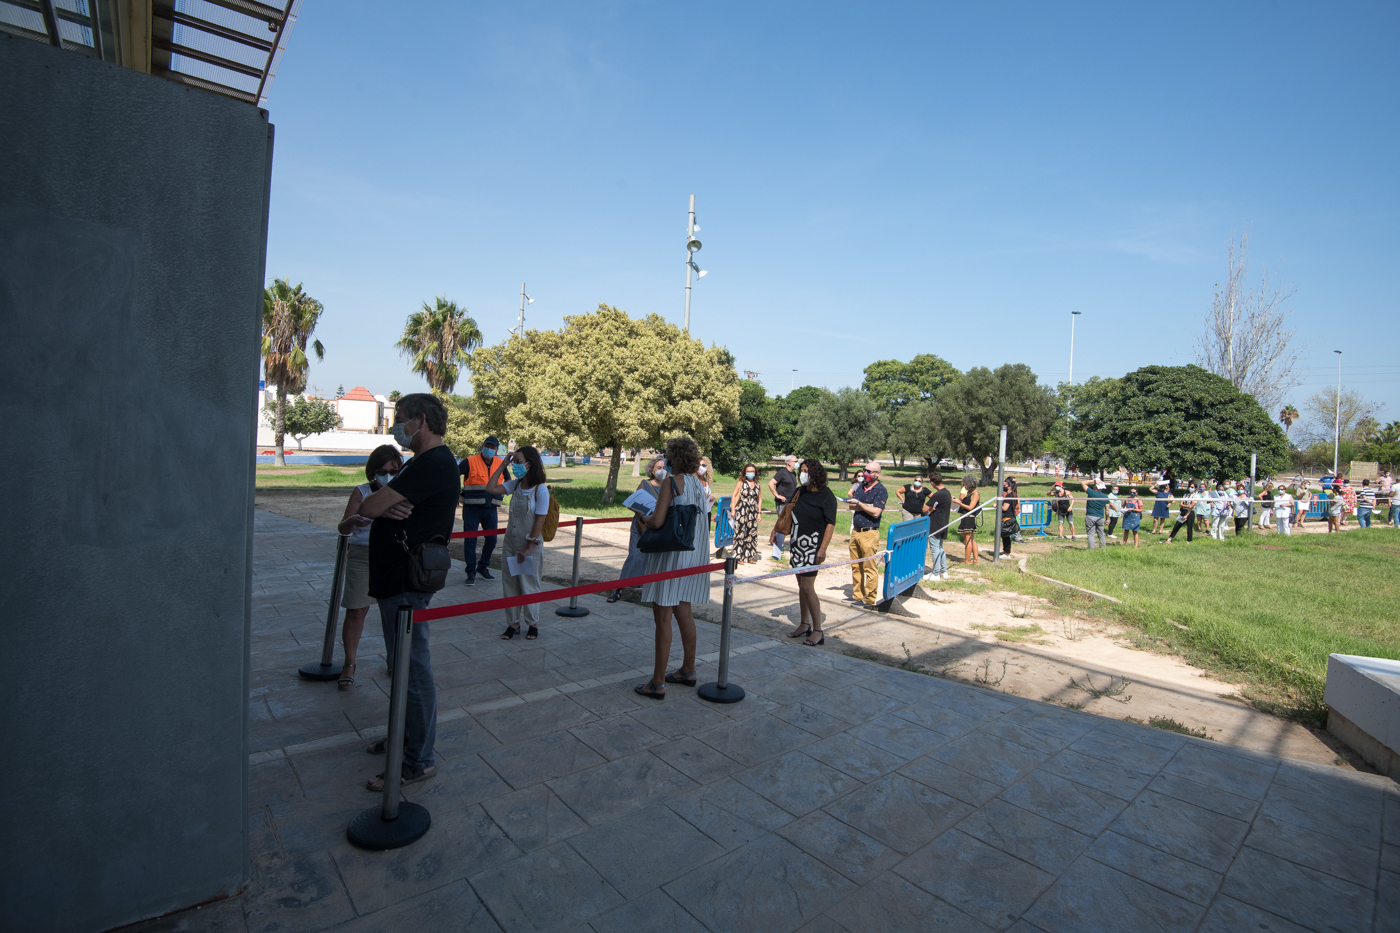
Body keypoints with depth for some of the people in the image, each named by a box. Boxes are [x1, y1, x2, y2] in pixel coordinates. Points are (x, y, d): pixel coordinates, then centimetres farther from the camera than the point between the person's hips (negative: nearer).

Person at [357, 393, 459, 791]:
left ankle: (418, 762, 11)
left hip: (407, 583, -11)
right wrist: (387, 506, -12)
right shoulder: (424, 461, 16)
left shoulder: (432, 464, -20)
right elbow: (373, 507, 10)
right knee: (405, 665, 22)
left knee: (412, 669, -1)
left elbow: (368, 508, -22)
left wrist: (376, 503, 1)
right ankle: (407, 736, 38)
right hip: (399, 578, 11)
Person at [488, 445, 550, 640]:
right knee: (509, 583, 11)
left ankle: (533, 624, 24)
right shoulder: (515, 485, 3)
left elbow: (540, 521, -15)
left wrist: (529, 547, -14)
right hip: (510, 543, 6)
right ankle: (513, 623, 25)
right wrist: (503, 464, -6)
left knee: (529, 585, 7)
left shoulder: (540, 489, -15)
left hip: (530, 545, -6)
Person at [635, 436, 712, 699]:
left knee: (663, 618, -1)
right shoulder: (698, 483, 9)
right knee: (684, 613, 19)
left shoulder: (671, 481, -14)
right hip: (694, 555, 8)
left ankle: (657, 683, 6)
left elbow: (657, 521, -21)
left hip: (671, 555, -8)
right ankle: (688, 671, 31)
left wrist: (643, 518, 1)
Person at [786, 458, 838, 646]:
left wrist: (823, 549, -19)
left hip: (812, 546, -7)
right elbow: (788, 516, 19)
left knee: (807, 587, -9)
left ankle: (817, 631, 1)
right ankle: (804, 624, 26)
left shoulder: (826, 495, -10)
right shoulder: (799, 492, 8)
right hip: (797, 544, 7)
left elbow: (830, 524, -13)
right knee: (801, 585, 13)